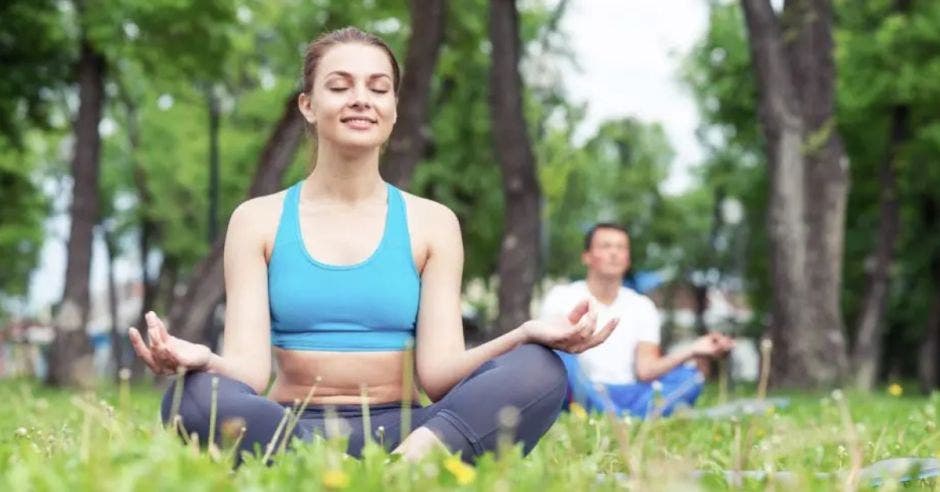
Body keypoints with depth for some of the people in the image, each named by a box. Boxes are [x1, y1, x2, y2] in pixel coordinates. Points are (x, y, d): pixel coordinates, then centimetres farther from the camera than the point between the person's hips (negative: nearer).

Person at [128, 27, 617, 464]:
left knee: (539, 371, -23)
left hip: (400, 430, 1)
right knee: (194, 398, -33)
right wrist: (201, 359, -29)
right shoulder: (258, 220, 6)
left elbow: (438, 371, -3)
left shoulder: (432, 224, 8)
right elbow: (249, 368, -5)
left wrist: (525, 334, -21)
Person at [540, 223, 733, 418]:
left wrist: (691, 352, -17)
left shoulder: (641, 306, 12)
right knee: (560, 355, -32)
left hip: (629, 398, 4)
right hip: (581, 396, -3)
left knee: (689, 375, -16)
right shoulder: (562, 297, 5)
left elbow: (646, 370, -2)